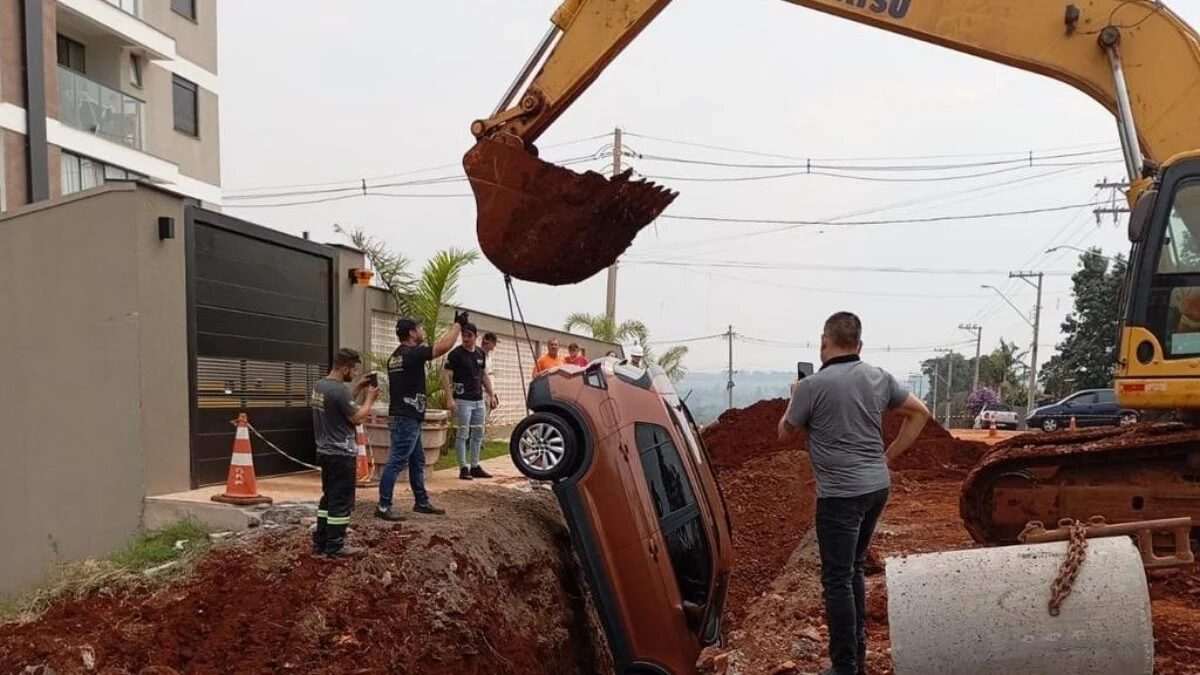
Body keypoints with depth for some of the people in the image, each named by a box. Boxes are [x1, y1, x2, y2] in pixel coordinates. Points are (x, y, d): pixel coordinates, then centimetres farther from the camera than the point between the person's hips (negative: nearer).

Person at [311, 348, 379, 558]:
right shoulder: (340, 390, -22)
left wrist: (358, 388, 13)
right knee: (341, 501, -1)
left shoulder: (319, 385, 7)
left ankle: (320, 541, 21)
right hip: (341, 454, -9)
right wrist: (370, 398, -4)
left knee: (329, 497, 17)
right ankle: (335, 547, 4)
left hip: (325, 451, 10)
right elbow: (357, 418, -16)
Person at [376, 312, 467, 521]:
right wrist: (457, 324, -9)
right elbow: (443, 346, -21)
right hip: (407, 418, -10)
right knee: (396, 463, -7)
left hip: (405, 417, 10)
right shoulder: (412, 353, -16)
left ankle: (421, 502, 23)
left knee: (417, 462, 16)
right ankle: (383, 507, -4)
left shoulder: (396, 356, 14)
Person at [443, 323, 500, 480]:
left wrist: (491, 395, 14)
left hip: (479, 400, 7)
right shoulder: (456, 353, -9)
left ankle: (475, 467, 19)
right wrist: (449, 399, -22)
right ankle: (463, 468, 2)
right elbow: (446, 376, -13)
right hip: (463, 400, -7)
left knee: (478, 434, 10)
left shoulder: (481, 353, 10)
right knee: (463, 434, -3)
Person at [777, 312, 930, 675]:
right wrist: (889, 457, 17)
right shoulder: (879, 377, 4)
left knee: (837, 579, 1)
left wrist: (795, 397, 16)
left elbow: (785, 434, 0)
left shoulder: (812, 385, -14)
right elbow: (920, 412, 16)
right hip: (878, 486, 7)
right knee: (854, 568, 20)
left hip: (840, 494, -7)